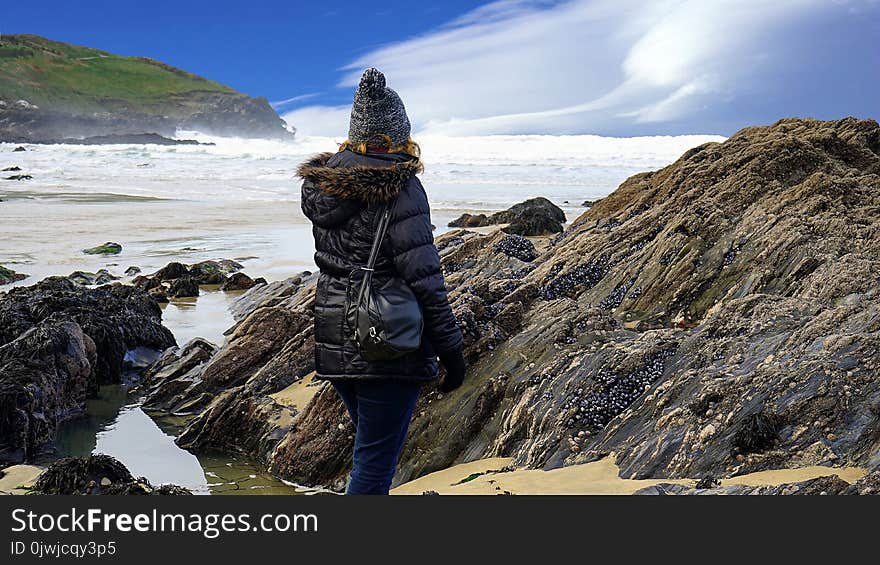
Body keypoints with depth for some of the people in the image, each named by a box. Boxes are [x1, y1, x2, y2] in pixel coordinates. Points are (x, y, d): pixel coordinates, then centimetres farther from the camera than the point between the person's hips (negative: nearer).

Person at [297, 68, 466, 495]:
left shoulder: (321, 182, 6)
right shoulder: (399, 187, -14)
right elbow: (422, 275, -17)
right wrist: (450, 347, -11)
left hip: (334, 343, 7)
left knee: (372, 446, 24)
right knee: (375, 460, 0)